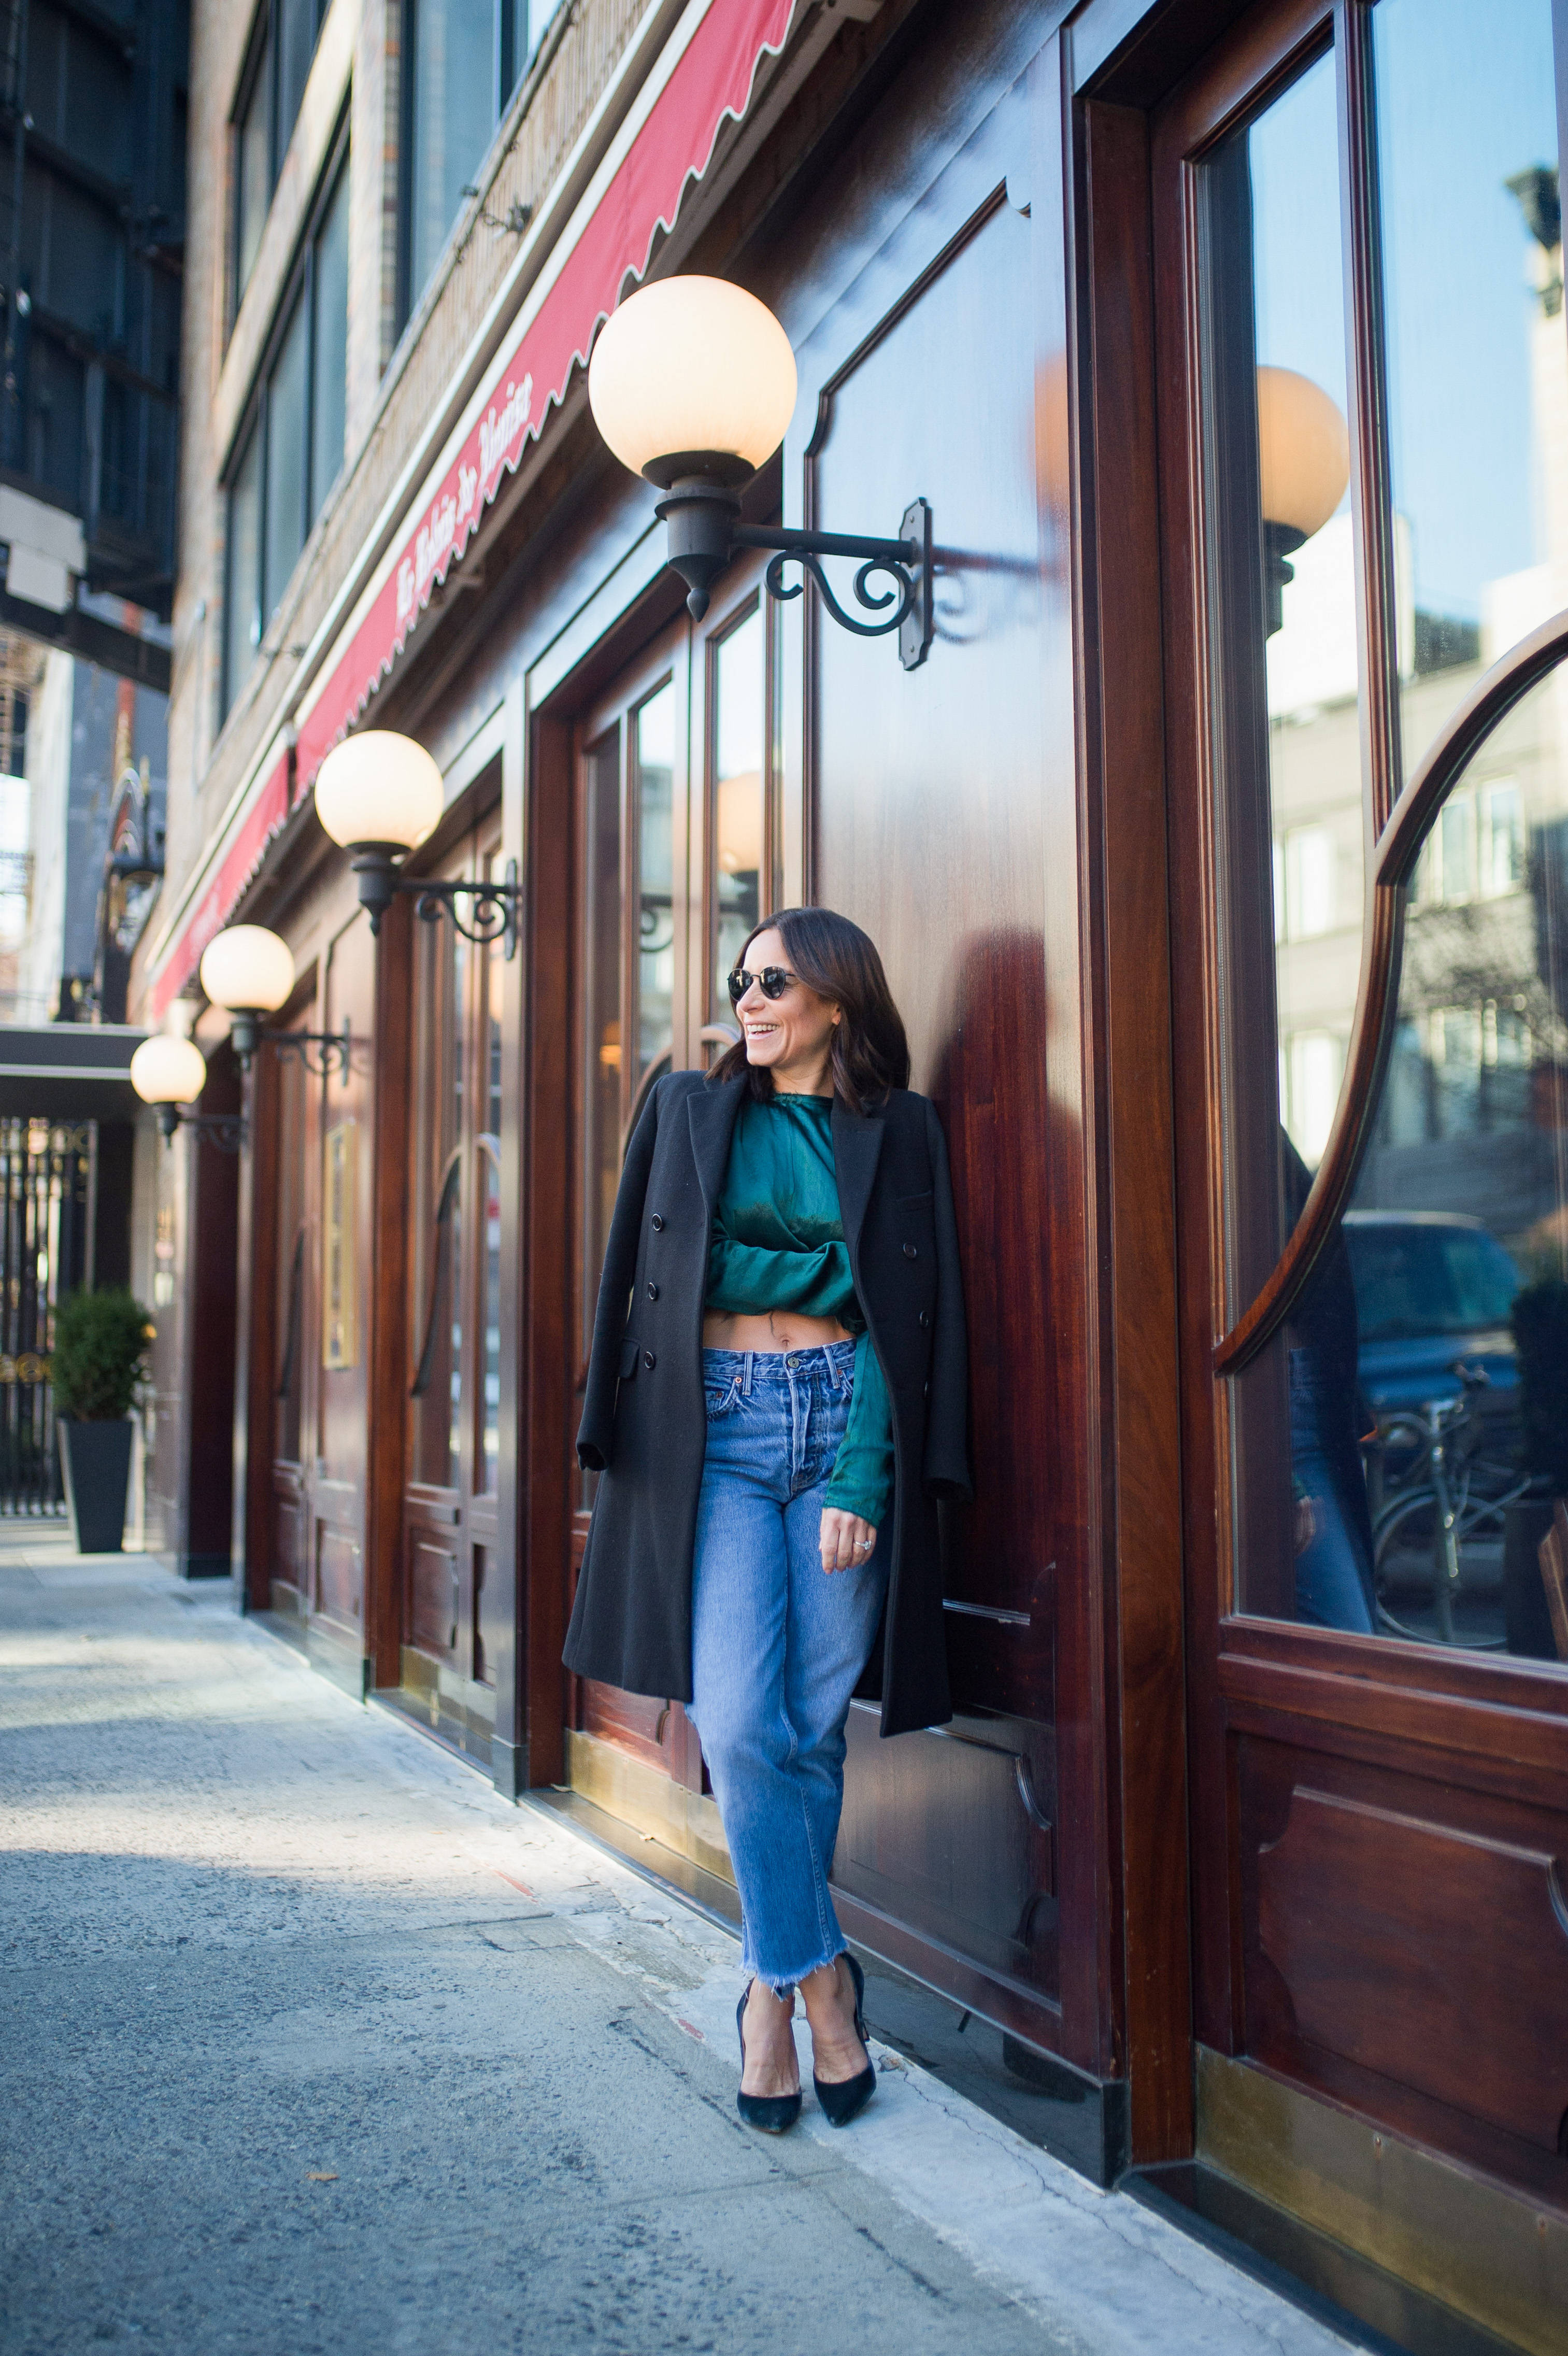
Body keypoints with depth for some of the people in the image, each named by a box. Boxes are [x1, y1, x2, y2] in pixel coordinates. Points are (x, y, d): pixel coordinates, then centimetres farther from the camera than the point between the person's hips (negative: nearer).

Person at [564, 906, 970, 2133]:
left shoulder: (898, 1129, 8)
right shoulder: (690, 1112, 13)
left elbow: (904, 1316, 0)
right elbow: (671, 1274, 7)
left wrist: (864, 1477, -10)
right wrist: (824, 1273, -2)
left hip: (846, 1427, 0)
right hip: (721, 1433, 0)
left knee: (813, 1731, 1)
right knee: (741, 1726, -11)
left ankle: (774, 1985, 20)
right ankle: (821, 1974, 7)